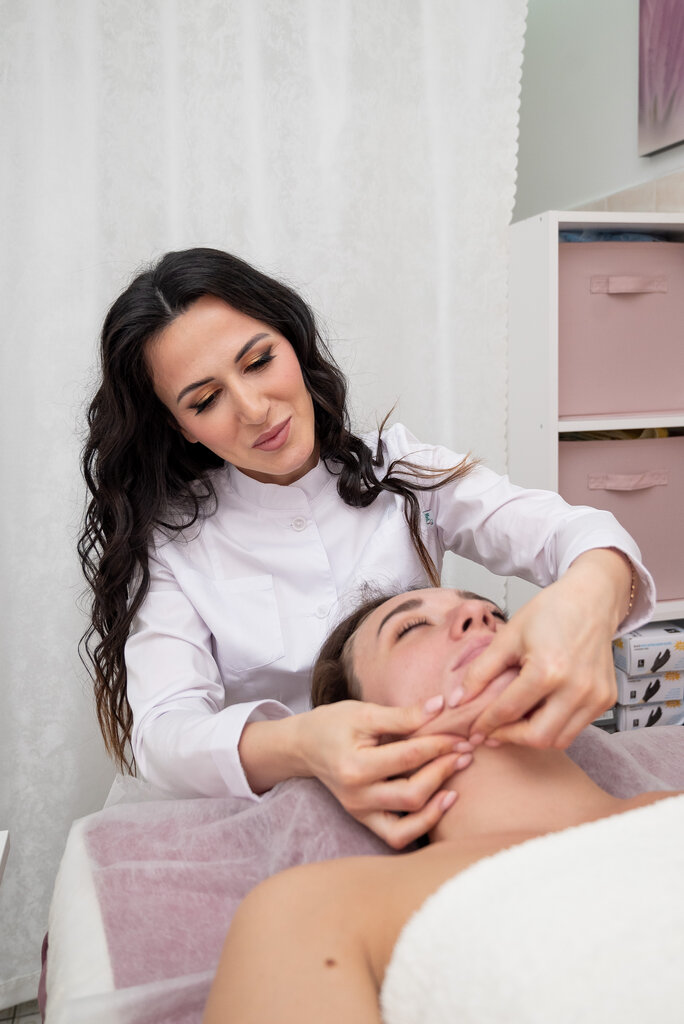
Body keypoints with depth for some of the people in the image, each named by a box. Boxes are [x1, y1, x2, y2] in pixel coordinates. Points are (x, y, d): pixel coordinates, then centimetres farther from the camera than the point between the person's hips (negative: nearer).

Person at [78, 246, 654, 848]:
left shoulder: (401, 472, -1)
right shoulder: (166, 541, -4)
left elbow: (579, 533, -11)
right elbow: (161, 736, -16)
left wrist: (587, 598, -36)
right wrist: (300, 746, -38)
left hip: (436, 811, 3)